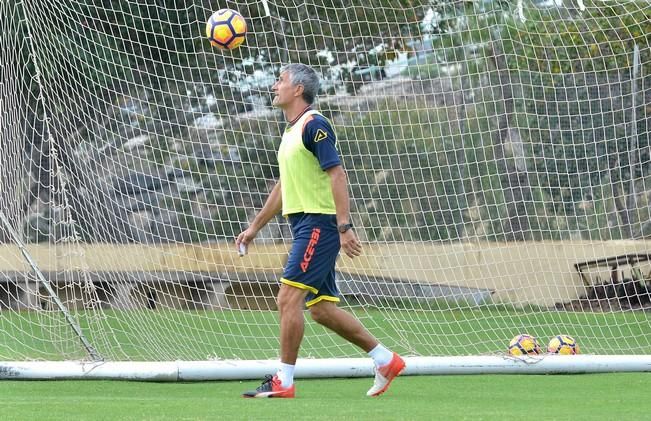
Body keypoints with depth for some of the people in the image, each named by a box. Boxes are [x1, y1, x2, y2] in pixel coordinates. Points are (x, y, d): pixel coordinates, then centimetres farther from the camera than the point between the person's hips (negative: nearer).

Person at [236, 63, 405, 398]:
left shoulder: (314, 125, -11)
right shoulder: (291, 131, 19)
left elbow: (337, 175, -18)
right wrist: (255, 227, 29)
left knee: (288, 297, -12)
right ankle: (385, 360, 16)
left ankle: (283, 381, -9)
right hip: (305, 225, 10)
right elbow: (284, 187, 28)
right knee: (322, 308, 9)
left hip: (319, 224, -10)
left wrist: (345, 227, -25)